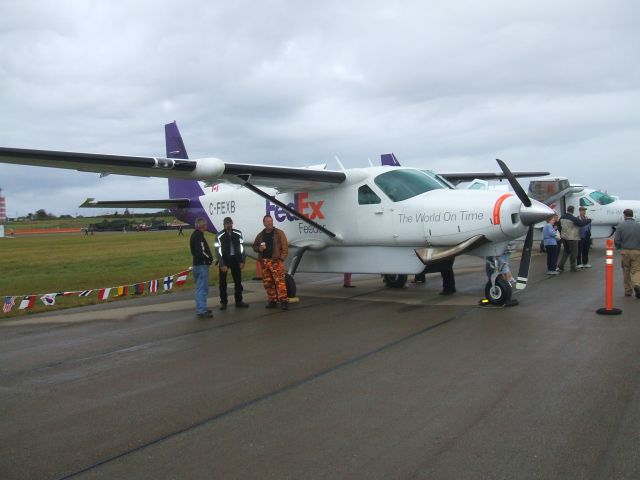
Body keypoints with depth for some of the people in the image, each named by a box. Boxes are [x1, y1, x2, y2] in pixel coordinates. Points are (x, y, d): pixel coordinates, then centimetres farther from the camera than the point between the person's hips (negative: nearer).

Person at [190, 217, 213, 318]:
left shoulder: (195, 235, 14)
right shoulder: (199, 236, -18)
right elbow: (201, 252, -25)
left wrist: (208, 257, 11)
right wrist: (210, 258, -9)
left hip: (198, 264, 10)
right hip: (202, 265, -10)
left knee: (200, 288, 17)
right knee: (202, 288, -8)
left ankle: (201, 308, 26)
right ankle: (202, 310, -7)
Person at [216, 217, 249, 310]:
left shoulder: (238, 234, 2)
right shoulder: (220, 236, -7)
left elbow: (241, 248, 6)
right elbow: (218, 251, -9)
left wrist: (242, 261, 0)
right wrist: (222, 264, -14)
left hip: (235, 259, 3)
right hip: (224, 260, -3)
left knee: (238, 281, 7)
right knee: (223, 282, 1)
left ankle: (239, 301, 16)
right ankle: (223, 302, 8)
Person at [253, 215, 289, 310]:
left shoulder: (279, 233, 1)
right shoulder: (260, 235, 15)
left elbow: (285, 247, -3)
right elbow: (254, 246, 23)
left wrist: (281, 258, -12)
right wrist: (259, 248, 0)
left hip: (276, 261, -5)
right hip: (264, 262, 5)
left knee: (280, 281, -13)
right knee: (267, 283, 7)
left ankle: (283, 301, -14)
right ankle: (272, 301, 16)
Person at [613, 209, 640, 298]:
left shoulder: (620, 225, -5)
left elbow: (616, 240, -7)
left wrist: (619, 248, 12)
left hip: (625, 251, 0)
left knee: (626, 271, 13)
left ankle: (628, 290, 19)